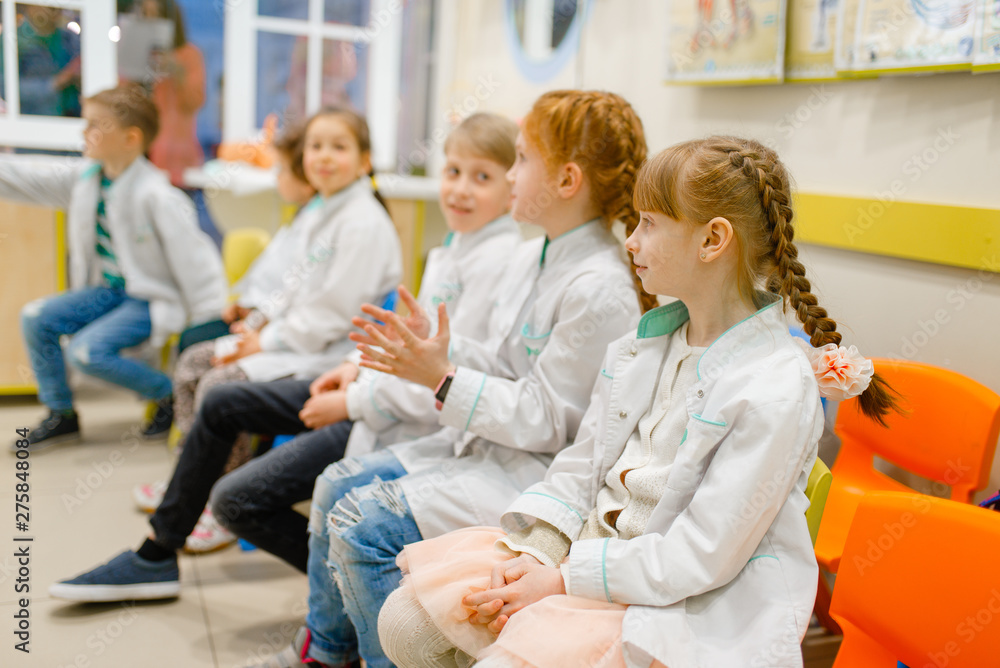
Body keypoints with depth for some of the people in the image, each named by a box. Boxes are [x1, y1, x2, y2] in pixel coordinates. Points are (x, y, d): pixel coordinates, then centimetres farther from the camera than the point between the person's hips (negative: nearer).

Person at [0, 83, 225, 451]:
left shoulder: (155, 195, -21)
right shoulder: (83, 178, 1)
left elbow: (192, 255, -21)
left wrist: (209, 325, -20)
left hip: (150, 298, -8)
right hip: (107, 289, 8)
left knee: (88, 350, -23)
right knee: (35, 317, -4)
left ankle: (171, 393, 0)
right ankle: (61, 414, 12)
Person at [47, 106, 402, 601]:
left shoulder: (363, 223, -14)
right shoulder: (322, 214, 17)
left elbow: (332, 314, -18)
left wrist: (269, 341, -10)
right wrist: (258, 327, 6)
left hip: (335, 358, -11)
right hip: (304, 343, 11)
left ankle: (158, 556, -16)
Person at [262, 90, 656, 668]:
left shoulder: (601, 289, -23)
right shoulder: (532, 258, 8)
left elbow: (546, 419, -21)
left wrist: (444, 380, -20)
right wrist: (436, 350, 0)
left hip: (540, 468, -10)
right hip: (491, 442, 10)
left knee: (366, 524, -18)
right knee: (338, 485, 8)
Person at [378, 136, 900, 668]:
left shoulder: (777, 392, -20)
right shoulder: (641, 345, 4)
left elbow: (700, 558, -20)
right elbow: (581, 464, 9)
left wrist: (563, 579, -16)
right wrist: (534, 553, -6)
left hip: (680, 604, -7)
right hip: (592, 546, 7)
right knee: (405, 622, -1)